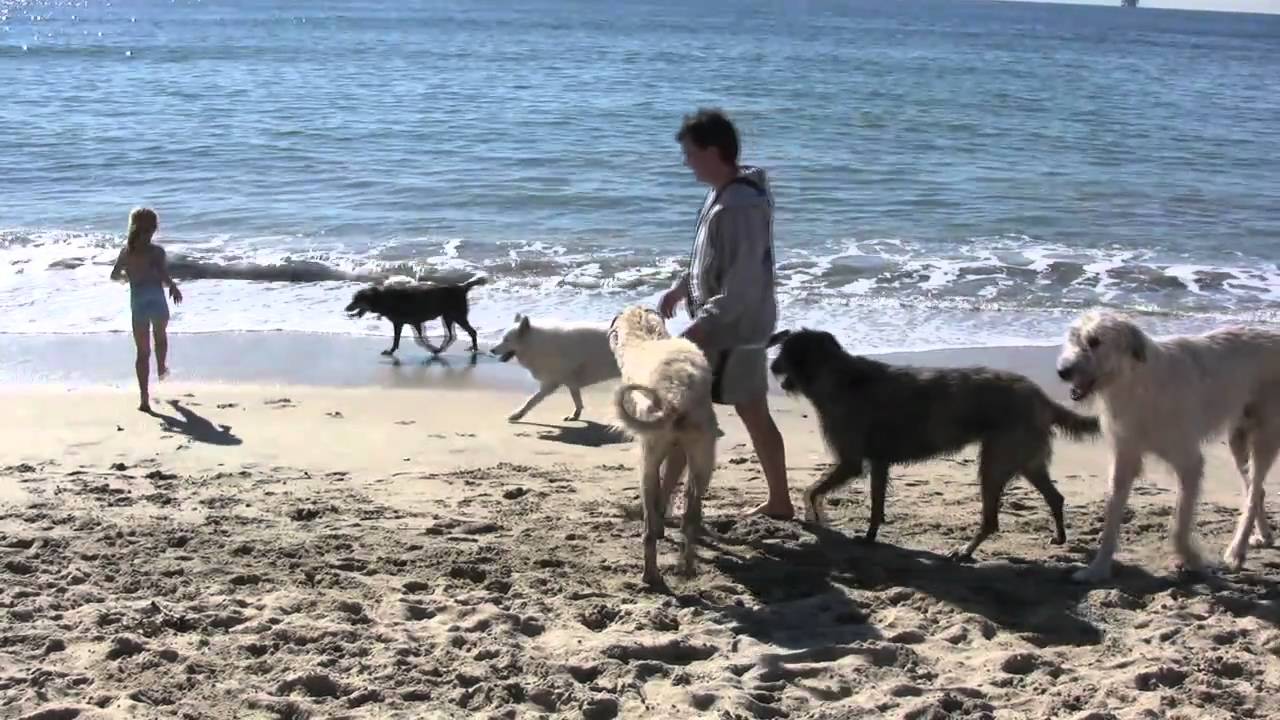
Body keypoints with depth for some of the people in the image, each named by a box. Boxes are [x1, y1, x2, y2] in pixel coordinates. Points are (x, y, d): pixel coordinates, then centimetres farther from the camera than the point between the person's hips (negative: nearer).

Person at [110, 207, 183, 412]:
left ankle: (144, 397, -1)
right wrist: (174, 287, 0)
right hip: (157, 301, -2)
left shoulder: (126, 251, 3)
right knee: (161, 337, 30)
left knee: (143, 351, 6)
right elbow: (165, 278, -19)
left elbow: (114, 275, 13)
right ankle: (161, 369, 52)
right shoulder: (156, 251, -9)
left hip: (137, 303, 2)